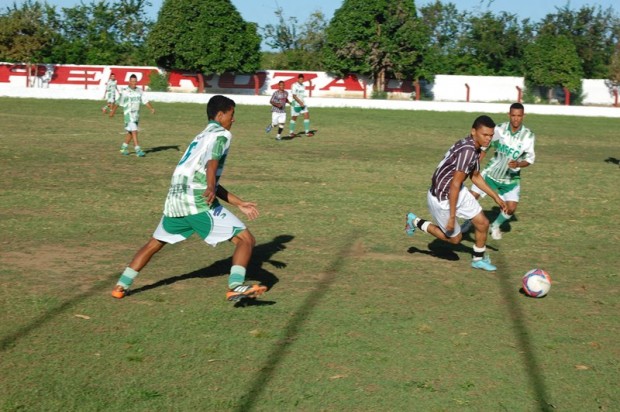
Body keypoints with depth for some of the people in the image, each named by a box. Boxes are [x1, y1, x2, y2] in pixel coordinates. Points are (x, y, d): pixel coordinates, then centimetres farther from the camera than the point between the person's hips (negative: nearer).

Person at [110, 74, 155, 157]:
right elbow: (118, 102, -1)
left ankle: (123, 148, 28)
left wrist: (151, 108, -17)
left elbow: (145, 101, -1)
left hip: (136, 114, 6)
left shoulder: (139, 91, 5)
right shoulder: (125, 92, -8)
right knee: (134, 131, -14)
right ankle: (138, 150, -17)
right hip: (129, 114, -6)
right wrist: (113, 111, 7)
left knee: (131, 132, 14)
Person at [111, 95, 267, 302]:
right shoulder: (222, 134, 4)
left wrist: (240, 204, 31)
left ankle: (121, 286, 26)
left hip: (175, 200, 8)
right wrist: (211, 189, -37)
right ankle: (236, 286, -26)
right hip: (199, 201, -8)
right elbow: (212, 162, -19)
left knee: (155, 243, 27)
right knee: (246, 239, -6)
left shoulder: (202, 136, 30)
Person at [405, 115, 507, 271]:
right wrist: (452, 216, -23)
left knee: (483, 223, 8)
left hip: (458, 192, 9)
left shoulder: (475, 148, 0)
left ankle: (479, 259, 30)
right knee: (455, 238, 9)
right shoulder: (467, 150, -31)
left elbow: (475, 176, 17)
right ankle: (416, 222, 22)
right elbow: (455, 185, -28)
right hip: (441, 198, -9)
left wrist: (496, 197, 19)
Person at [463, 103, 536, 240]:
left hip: (511, 178, 0)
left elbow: (530, 158, -10)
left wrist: (518, 164, -31)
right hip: (491, 172, 1)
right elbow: (484, 147, 1)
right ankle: (469, 221, 26)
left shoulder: (529, 136, -14)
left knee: (511, 208, -10)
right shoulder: (499, 129, -12)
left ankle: (495, 226, 23)